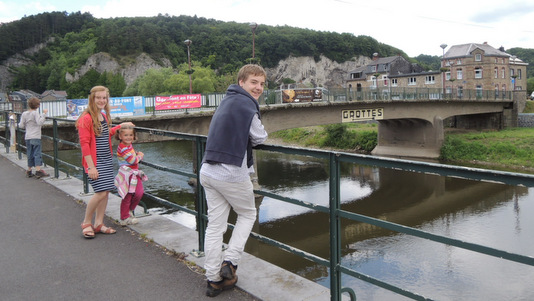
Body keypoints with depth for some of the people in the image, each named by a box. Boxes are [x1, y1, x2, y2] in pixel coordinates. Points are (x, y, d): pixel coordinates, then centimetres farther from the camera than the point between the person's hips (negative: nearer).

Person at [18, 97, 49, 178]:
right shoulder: (35, 113, -8)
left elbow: (21, 126, 7)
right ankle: (38, 171, -15)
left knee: (30, 154, 13)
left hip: (27, 137, 6)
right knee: (37, 154, -7)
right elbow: (40, 122, -21)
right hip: (36, 137, -6)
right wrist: (44, 114, -18)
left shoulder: (24, 114, 8)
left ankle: (29, 171, 19)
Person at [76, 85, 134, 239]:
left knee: (106, 192, 8)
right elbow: (84, 143, -16)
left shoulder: (104, 116, 12)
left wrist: (121, 126, 26)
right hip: (95, 161, -8)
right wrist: (90, 166, -19)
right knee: (101, 192, -12)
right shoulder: (86, 118, -13)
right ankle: (86, 223, 9)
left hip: (107, 160, 8)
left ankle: (98, 224, 20)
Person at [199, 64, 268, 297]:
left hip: (208, 171, 7)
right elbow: (259, 138, -2)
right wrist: (260, 135, 17)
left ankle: (214, 279, 19)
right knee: (248, 214, 16)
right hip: (232, 175, -7)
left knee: (214, 225, 11)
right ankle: (229, 262, 9)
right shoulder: (246, 104, -12)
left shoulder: (227, 101, 14)